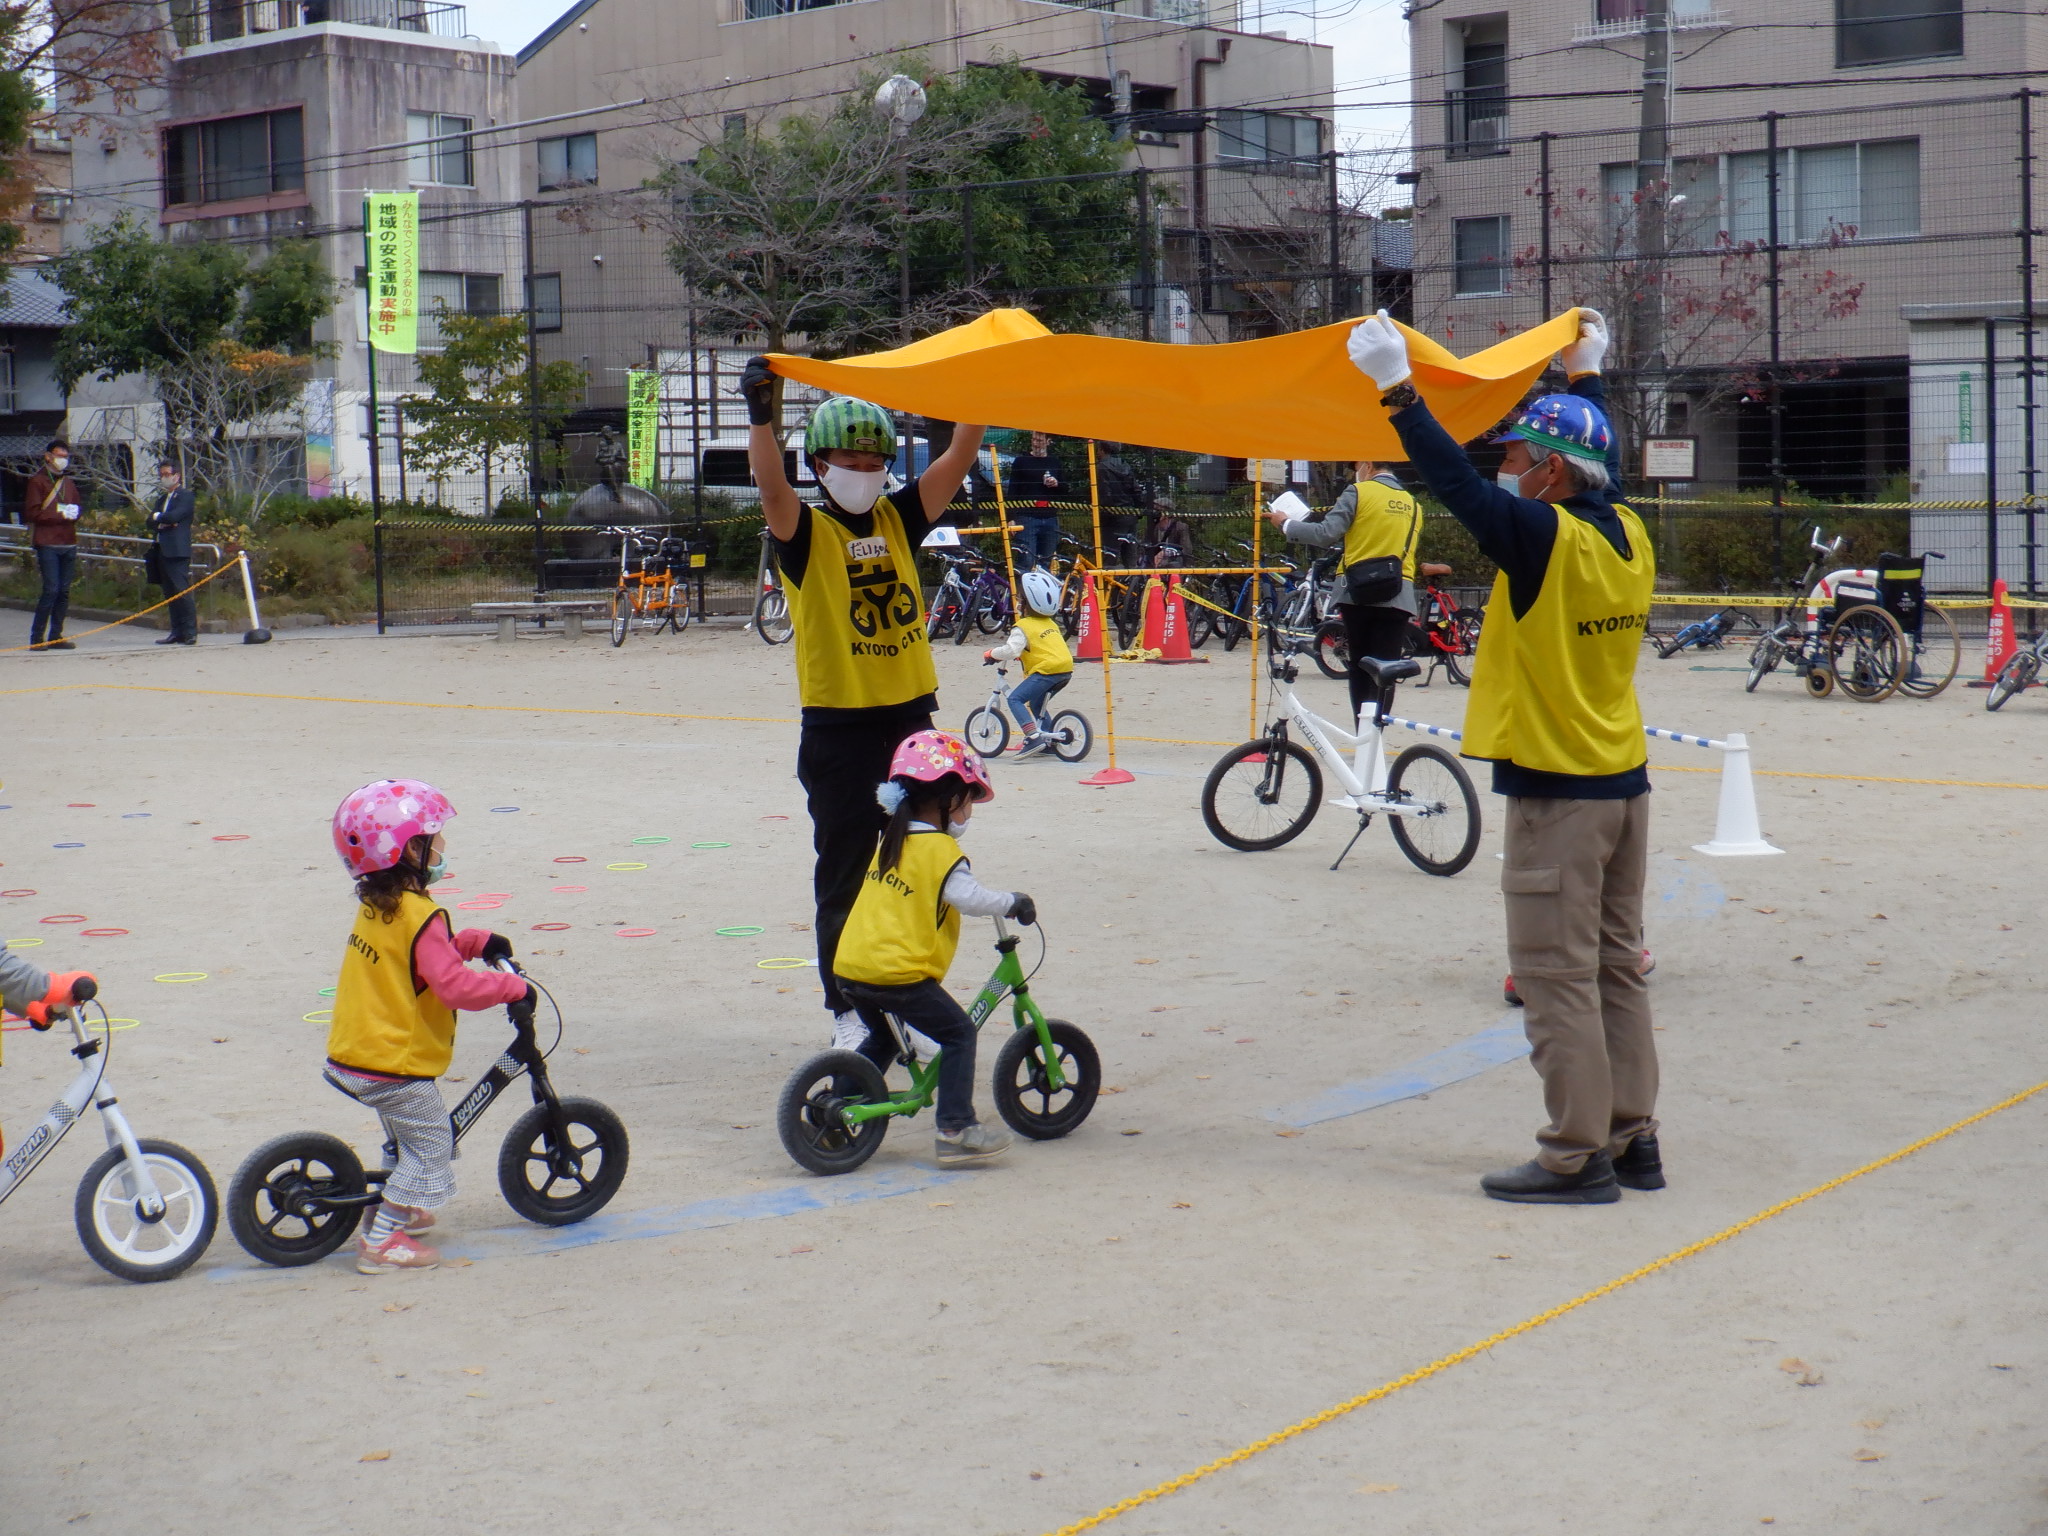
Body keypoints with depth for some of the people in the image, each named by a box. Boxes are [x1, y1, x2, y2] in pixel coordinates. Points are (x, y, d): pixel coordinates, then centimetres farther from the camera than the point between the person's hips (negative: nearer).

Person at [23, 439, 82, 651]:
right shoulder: (38, 481, 0)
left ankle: (56, 636, 9)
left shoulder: (69, 482, 20)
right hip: (47, 544, -6)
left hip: (69, 544, 6)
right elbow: (32, 512, -8)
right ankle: (37, 637, -8)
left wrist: (74, 512, 1)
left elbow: (78, 505, 25)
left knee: (64, 591, 4)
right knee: (51, 589, -13)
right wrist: (61, 515, -13)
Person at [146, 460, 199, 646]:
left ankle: (191, 633, -14)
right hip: (161, 552, 8)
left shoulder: (185, 496, -1)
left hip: (177, 552, -8)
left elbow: (173, 516, -15)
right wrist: (163, 522, -6)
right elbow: (151, 522, 14)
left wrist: (158, 517, 3)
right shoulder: (162, 498, 24)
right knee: (170, 594, 6)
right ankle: (177, 632, 8)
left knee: (182, 592, -13)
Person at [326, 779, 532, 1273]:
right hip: (395, 1065, -9)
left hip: (350, 1056, 9)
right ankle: (381, 1242, 1)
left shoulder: (375, 907, 7)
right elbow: (454, 984, -29)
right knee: (431, 1145, 1)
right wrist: (511, 986, -18)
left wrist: (478, 942, 16)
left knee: (407, 1135, 28)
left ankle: (389, 1209, 38)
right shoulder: (421, 916, -22)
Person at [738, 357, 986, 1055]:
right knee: (845, 876, 3)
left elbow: (957, 458, -2)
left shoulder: (899, 518, 7)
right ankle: (847, 1010, 11)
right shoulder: (807, 530, -5)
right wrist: (761, 416, -41)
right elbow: (771, 486, -25)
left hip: (910, 716, 4)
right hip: (839, 727, -4)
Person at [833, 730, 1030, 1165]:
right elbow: (969, 897, -18)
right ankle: (955, 1130, -4)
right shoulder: (939, 849, -9)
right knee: (959, 1033, 1)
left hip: (851, 970, 8)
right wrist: (1013, 902, -4)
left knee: (885, 1035, 29)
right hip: (898, 974, -8)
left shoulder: (893, 840, 16)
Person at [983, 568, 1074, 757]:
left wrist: (991, 654, -1)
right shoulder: (1050, 623, 22)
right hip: (1066, 670, 9)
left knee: (1015, 699, -10)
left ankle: (1033, 736, -26)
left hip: (1047, 670, -9)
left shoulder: (1023, 627, -4)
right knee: (1037, 704, 27)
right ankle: (1049, 740, 28)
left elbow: (1011, 650, -18)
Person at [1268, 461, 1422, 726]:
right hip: (1398, 597, 3)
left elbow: (1326, 535, -9)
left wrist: (1286, 523, 5)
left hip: (1359, 594, -3)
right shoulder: (1413, 504, 16)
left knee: (1360, 671, 8)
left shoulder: (1359, 492, -1)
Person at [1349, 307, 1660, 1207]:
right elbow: (1602, 467, 26)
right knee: (1615, 967, 14)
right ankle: (1633, 1139, 19)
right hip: (1624, 782, 8)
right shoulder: (1628, 534, 7)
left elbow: (1456, 483, -20)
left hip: (1555, 793, -8)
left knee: (1556, 977, -3)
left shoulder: (1545, 538, -17)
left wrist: (1397, 390, -15)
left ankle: (1577, 1156, 0)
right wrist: (1586, 375, 40)